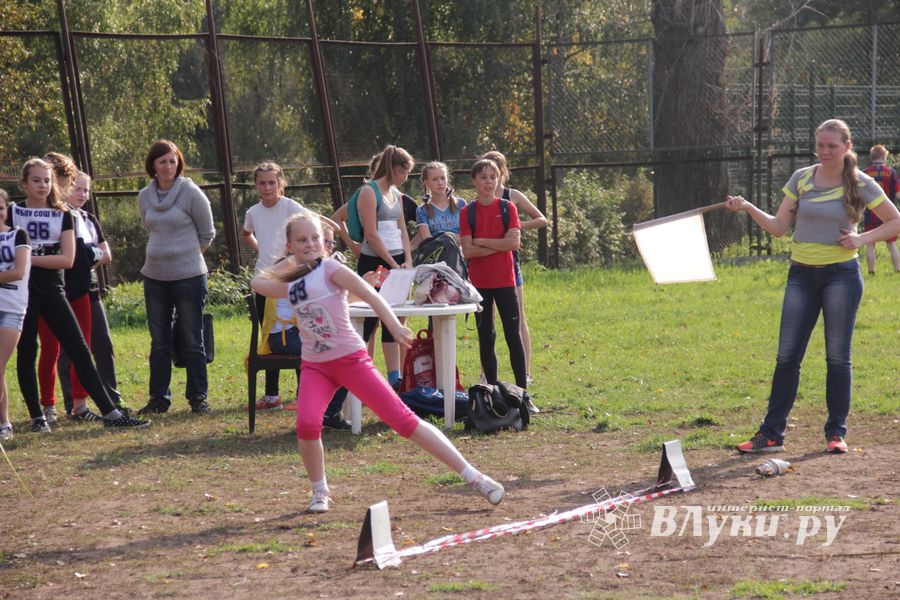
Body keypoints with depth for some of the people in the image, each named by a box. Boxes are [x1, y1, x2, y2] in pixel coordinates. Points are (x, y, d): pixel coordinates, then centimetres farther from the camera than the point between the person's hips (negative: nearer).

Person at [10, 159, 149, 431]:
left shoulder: (62, 215, 8)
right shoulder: (12, 212, 3)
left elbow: (67, 259, -3)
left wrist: (30, 258, -9)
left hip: (52, 289, 2)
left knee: (79, 349, -2)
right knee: (27, 353, 3)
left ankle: (110, 413, -4)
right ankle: (37, 417, 12)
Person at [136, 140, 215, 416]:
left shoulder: (191, 193, -9)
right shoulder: (144, 197, 5)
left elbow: (207, 233, 1)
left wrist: (187, 256, 6)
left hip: (188, 276, -4)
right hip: (154, 276, 4)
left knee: (192, 341, 2)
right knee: (159, 342, 10)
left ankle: (198, 397, 10)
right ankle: (159, 398, 18)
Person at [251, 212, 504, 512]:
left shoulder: (329, 268, -6)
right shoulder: (291, 283, 11)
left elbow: (368, 293, -19)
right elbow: (257, 283, 26)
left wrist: (393, 325, -34)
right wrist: (289, 263, 17)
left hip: (351, 358, -4)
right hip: (315, 365, 4)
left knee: (404, 420, -10)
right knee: (307, 424, -24)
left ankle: (474, 477, -8)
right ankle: (319, 491, 2)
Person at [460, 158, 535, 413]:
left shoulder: (508, 208, 1)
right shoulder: (467, 212, 1)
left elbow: (514, 242, -11)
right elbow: (468, 251, -8)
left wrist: (481, 241, -10)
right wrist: (499, 245, -12)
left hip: (505, 280, -1)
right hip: (479, 282, 1)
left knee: (513, 336, -2)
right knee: (485, 337, 6)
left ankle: (523, 394, 1)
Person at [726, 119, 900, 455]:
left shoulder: (861, 185, -2)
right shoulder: (801, 179, 5)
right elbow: (779, 227, 4)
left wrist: (863, 238, -9)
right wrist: (748, 209, -10)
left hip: (842, 274, -3)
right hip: (802, 274, 3)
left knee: (838, 356, 1)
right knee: (787, 355, 0)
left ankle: (836, 432, 11)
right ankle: (771, 434, 3)